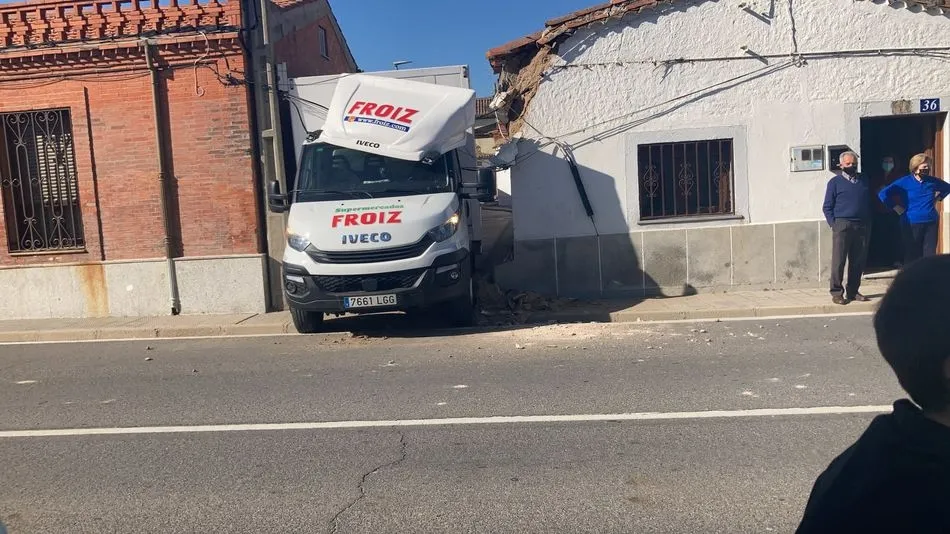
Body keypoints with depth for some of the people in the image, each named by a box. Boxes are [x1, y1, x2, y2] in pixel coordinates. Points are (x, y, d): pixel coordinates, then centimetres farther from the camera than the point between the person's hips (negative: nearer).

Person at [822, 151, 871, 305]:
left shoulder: (864, 180, 16)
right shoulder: (835, 182, 4)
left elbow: (869, 204, 18)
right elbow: (827, 207, 3)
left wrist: (868, 225, 9)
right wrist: (834, 224, -7)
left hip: (862, 227, 4)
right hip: (842, 225, -4)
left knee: (858, 261, 6)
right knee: (838, 260, -6)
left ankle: (853, 292, 15)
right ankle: (837, 293, -1)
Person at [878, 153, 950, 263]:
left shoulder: (932, 181, 7)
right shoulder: (904, 182, -6)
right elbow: (883, 194, -12)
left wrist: (936, 200, 13)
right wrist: (898, 209, -10)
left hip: (931, 222, 4)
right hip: (912, 223, -4)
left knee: (930, 254, 5)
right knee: (912, 254, 1)